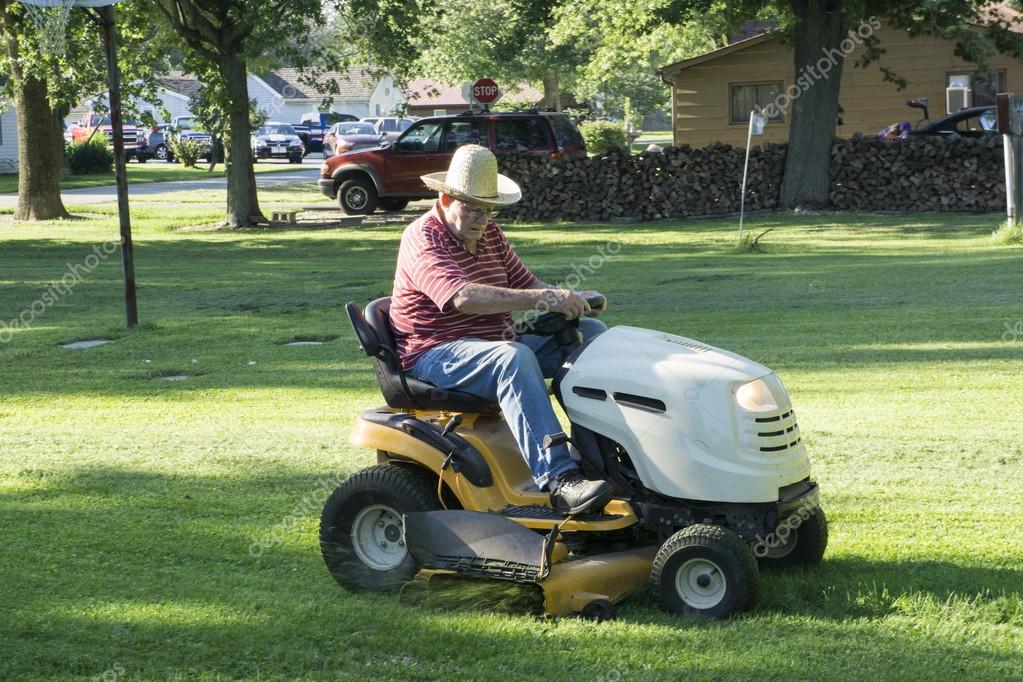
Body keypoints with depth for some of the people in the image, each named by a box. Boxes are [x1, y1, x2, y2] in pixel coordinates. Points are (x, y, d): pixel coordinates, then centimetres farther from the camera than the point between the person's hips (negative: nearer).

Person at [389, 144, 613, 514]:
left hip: (496, 346, 9)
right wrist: (542, 299, -38)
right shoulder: (423, 238, -15)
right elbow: (464, 297, -31)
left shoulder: (489, 233, 13)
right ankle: (558, 480, -48)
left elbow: (524, 282, 17)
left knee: (591, 332, -2)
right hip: (436, 356, -9)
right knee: (514, 357, -38)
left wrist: (569, 300, -6)